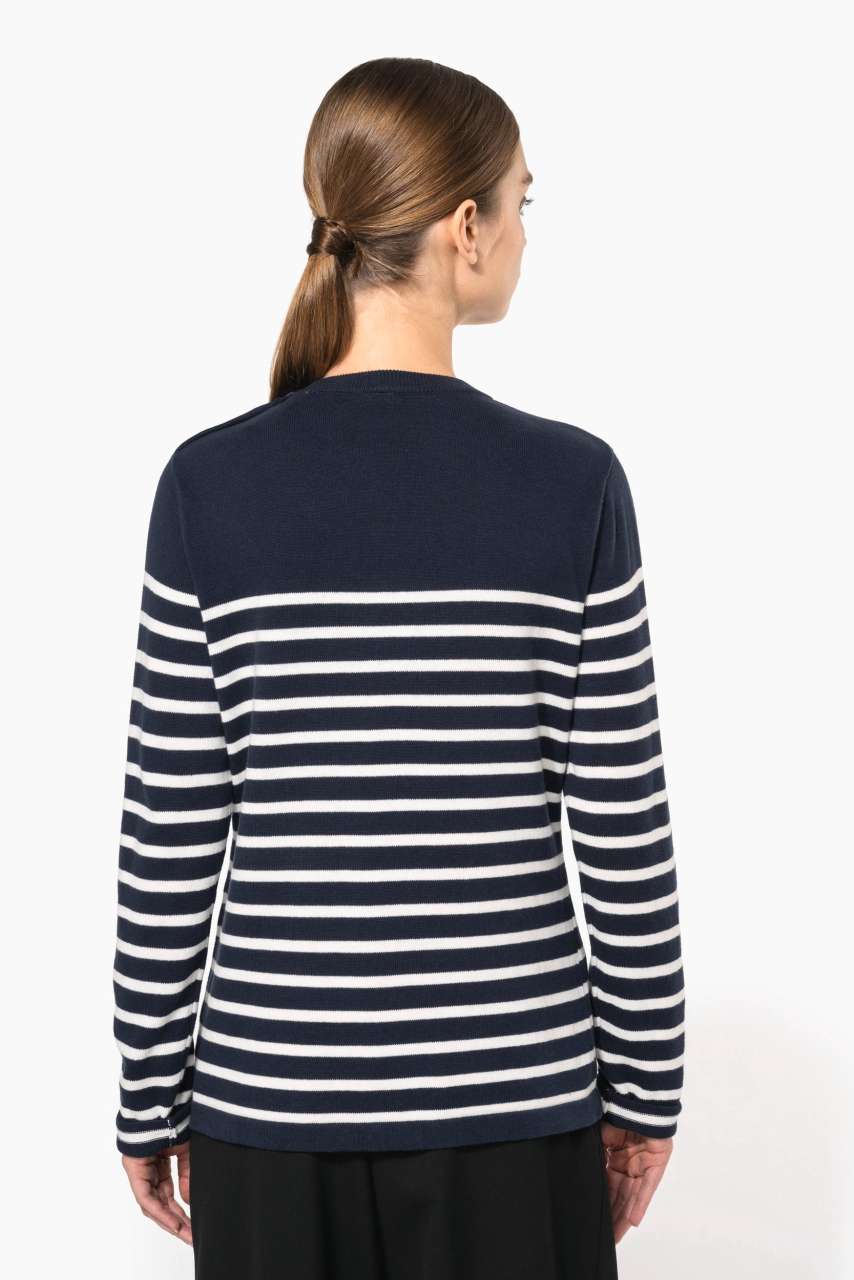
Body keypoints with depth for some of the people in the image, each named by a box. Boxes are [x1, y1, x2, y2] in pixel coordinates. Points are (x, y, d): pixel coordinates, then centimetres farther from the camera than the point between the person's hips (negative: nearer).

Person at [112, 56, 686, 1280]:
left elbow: (169, 838, -5)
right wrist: (647, 1087, 6)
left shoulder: (211, 484, -9)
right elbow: (625, 835, -7)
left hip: (273, 1097, 1)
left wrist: (151, 1094, 7)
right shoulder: (571, 484, -11)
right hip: (510, 1098, 0)